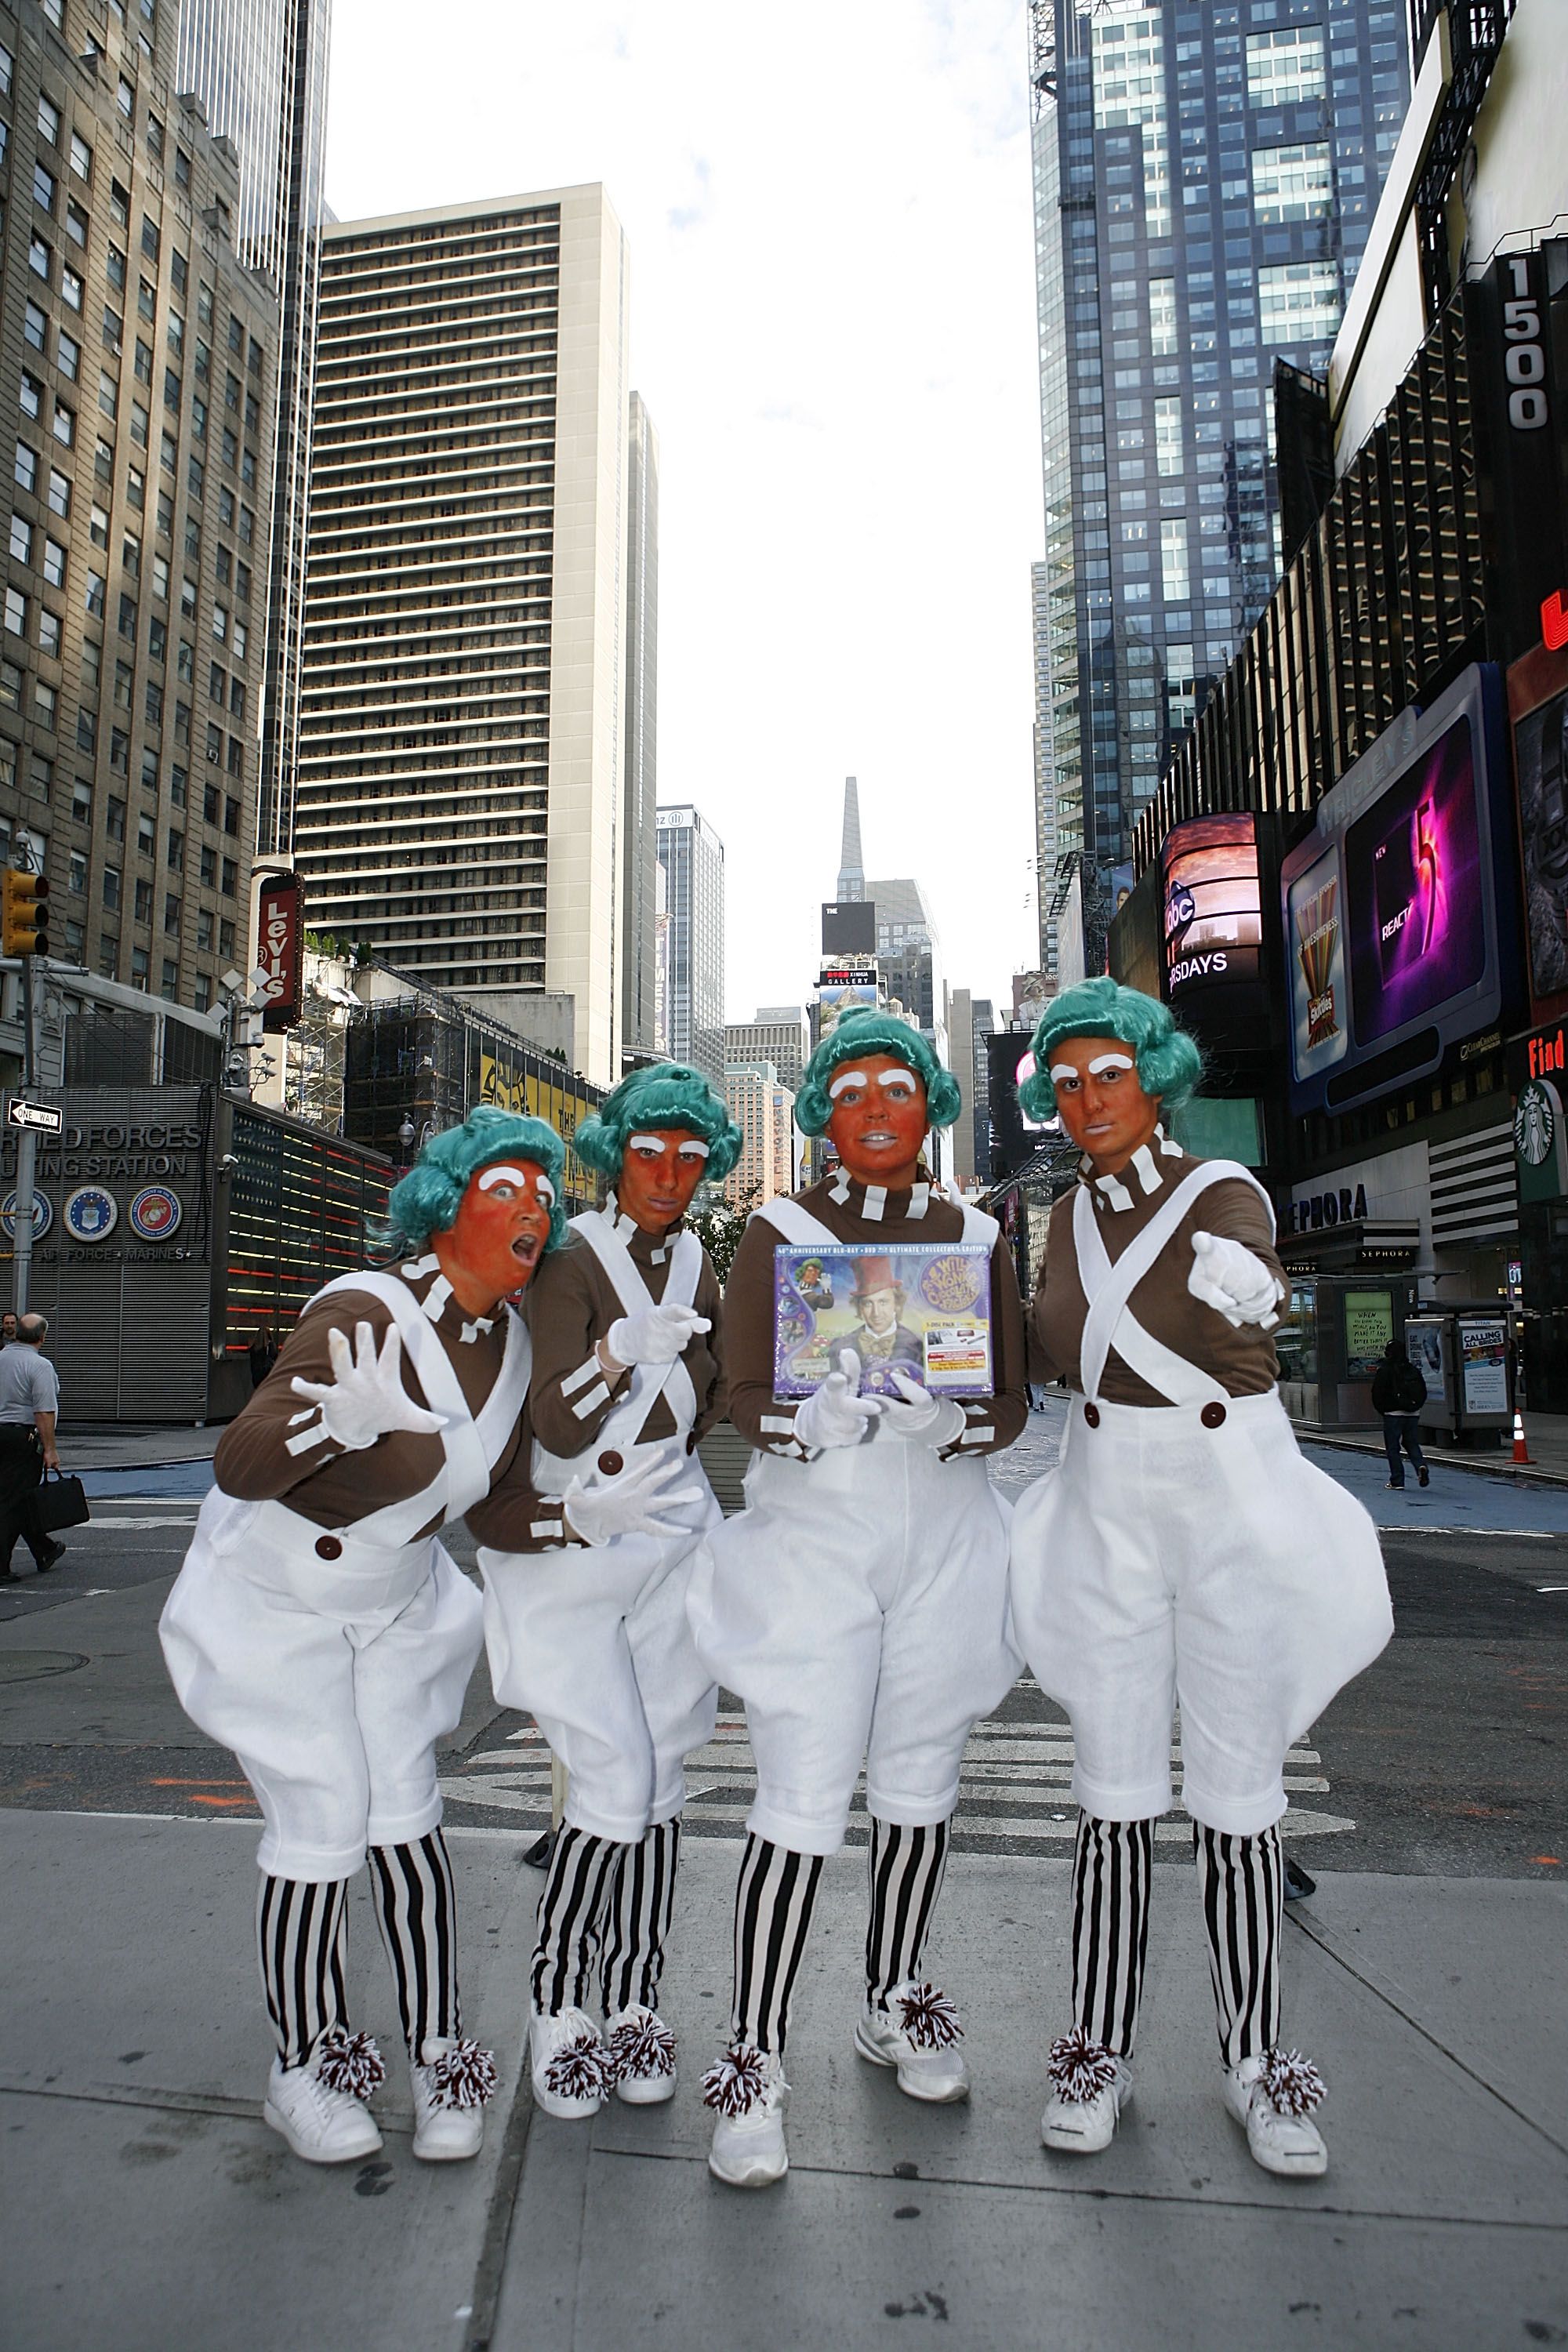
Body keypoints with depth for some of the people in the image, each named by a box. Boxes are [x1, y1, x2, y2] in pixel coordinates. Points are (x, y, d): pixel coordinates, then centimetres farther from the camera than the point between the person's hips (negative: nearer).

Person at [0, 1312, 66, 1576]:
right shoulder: (39, 1366, -14)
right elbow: (44, 1412, -19)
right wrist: (50, 1450, -15)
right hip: (24, 1437, -7)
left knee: (24, 1498, 17)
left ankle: (45, 1552, 31)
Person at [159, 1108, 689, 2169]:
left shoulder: (509, 1340, -5)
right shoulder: (365, 1313, -27)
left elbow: (497, 1511, 1)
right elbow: (237, 1466, -33)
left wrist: (585, 1515, -17)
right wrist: (339, 1415, -52)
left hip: (396, 1602, 5)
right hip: (275, 1601, -5)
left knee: (406, 1813, 3)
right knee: (322, 1823, -4)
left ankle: (438, 2053, 17)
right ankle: (306, 2063, 18)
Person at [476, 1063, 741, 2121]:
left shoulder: (698, 1263, 7)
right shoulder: (572, 1258, -12)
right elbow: (560, 1427, -19)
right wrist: (624, 1348, -34)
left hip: (673, 1536, 5)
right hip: (571, 1544, -5)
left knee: (659, 1782, 7)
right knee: (616, 1784, -8)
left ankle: (635, 2003, 21)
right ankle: (557, 2006, 12)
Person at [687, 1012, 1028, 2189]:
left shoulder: (978, 1236, 7)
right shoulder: (780, 1231, 0)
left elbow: (1014, 1401, 2)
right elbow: (746, 1399, -5)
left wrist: (946, 1420, -19)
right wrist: (823, 1419, -26)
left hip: (945, 1539, 3)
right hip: (811, 1532, -3)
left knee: (921, 1782, 13)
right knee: (804, 1800, -6)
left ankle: (895, 2003, 34)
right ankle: (756, 2057, 9)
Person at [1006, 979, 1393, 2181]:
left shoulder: (1224, 1192, -4)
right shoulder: (1071, 1215, 8)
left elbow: (1253, 1299, -19)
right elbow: (1059, 1362, 9)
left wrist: (1241, 1295, -36)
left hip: (1233, 1504, -3)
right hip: (1108, 1508, 3)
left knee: (1239, 1796, 5)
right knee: (1115, 1793, 7)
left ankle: (1255, 2061, 22)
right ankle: (1101, 2051, 20)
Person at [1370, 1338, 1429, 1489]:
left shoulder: (1384, 1370, -9)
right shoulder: (1414, 1370, 8)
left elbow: (1377, 1394, -8)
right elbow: (1423, 1393, 12)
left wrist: (1382, 1410, 6)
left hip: (1393, 1414, -5)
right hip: (1413, 1414, 5)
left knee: (1392, 1448, 3)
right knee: (1412, 1443, 16)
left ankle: (1397, 1481, 1)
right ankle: (1421, 1465, -12)